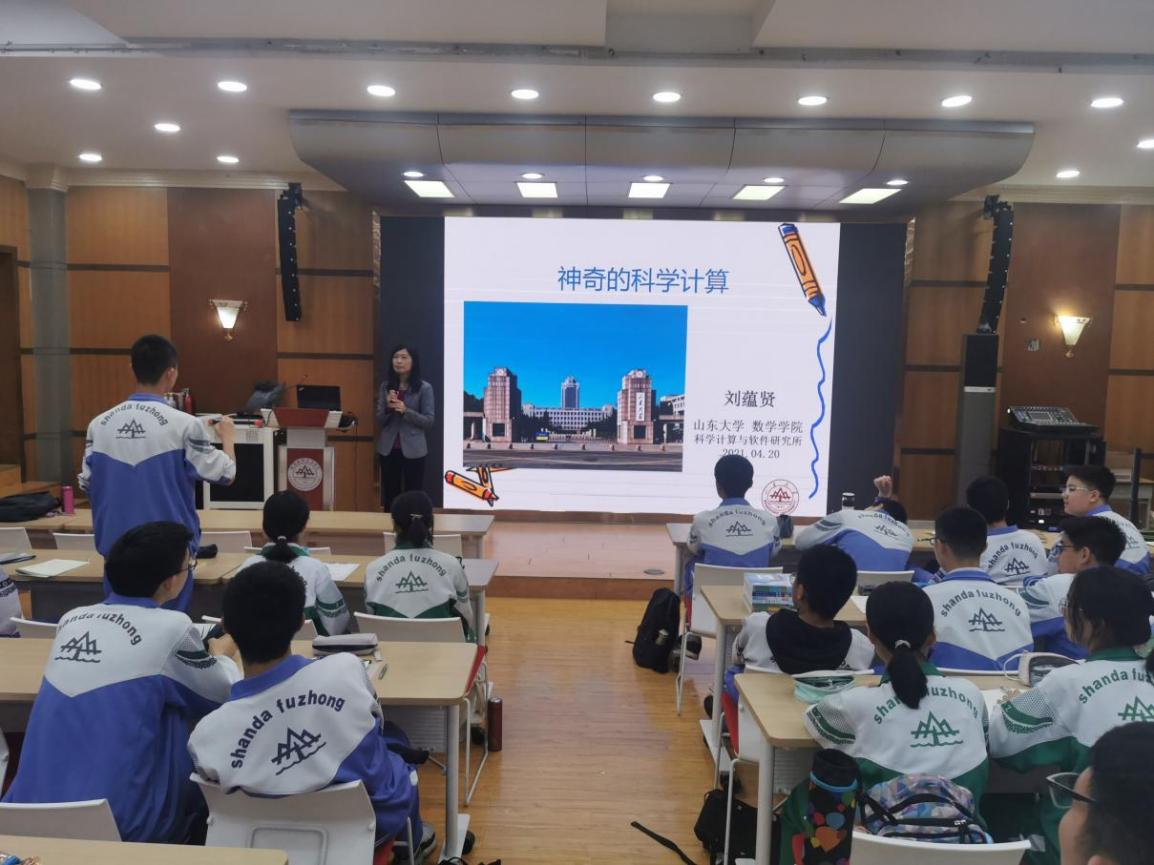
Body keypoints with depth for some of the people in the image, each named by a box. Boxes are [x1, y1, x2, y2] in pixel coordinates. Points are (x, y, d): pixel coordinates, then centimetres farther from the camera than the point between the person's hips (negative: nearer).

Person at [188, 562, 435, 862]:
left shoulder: (208, 736, -29)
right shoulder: (346, 669, -30)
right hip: (379, 818, -1)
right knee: (394, 738, 30)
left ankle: (410, 837, 50)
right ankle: (413, 837, 50)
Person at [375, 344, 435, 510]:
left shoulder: (424, 388, -6)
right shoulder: (386, 386, 5)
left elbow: (429, 421, -8)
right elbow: (379, 420, 6)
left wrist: (405, 411, -20)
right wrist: (387, 407, -14)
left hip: (413, 450, -3)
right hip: (388, 449, 3)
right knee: (389, 497, 11)